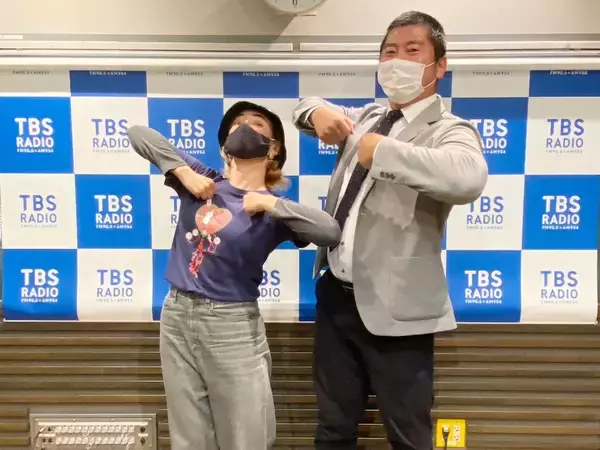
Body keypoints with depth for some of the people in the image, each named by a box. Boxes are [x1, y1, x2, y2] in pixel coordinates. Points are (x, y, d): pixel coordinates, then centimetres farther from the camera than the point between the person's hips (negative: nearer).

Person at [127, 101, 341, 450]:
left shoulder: (273, 208, -5)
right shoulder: (202, 180, 2)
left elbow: (331, 233, -21)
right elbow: (138, 133, 2)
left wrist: (270, 204, -19)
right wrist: (184, 172, -10)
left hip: (232, 325, -3)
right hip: (177, 316, 3)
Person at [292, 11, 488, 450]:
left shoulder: (449, 131, -10)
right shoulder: (367, 117, 12)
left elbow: (469, 178, -34)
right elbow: (304, 106, 25)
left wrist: (380, 150, -27)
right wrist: (320, 112, 1)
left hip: (394, 309, -6)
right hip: (336, 296, 6)